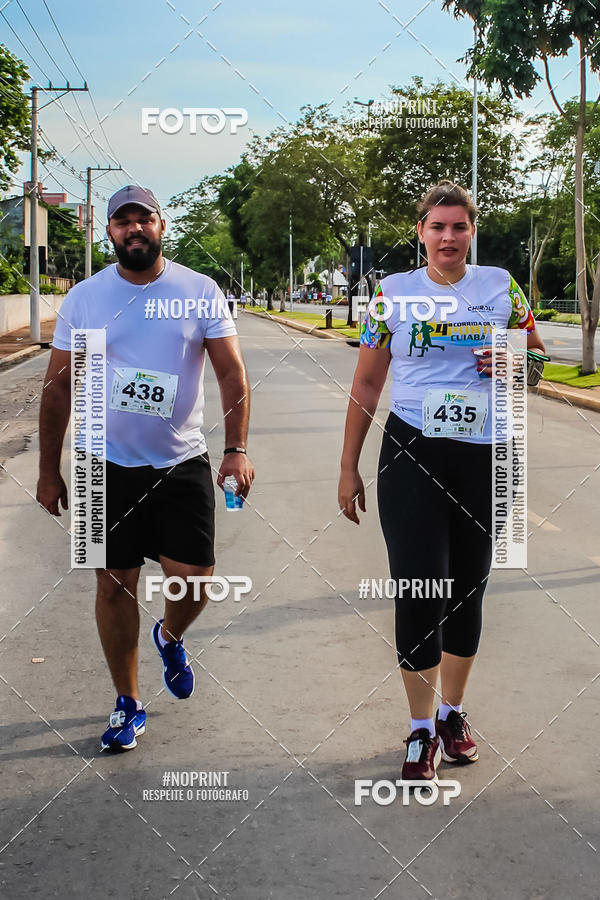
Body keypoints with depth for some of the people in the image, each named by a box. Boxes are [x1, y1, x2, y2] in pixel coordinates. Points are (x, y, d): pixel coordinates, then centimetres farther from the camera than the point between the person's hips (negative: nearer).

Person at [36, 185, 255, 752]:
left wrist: (236, 449, -11)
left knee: (193, 579, -5)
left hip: (183, 462, 0)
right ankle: (128, 702, 22)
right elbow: (59, 387, 5)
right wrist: (48, 470, 4)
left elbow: (231, 371, -1)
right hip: (108, 465, 1)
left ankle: (169, 639, 32)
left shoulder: (200, 292, -1)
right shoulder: (84, 298, 1)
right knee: (115, 583, 5)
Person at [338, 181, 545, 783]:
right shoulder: (393, 292, 2)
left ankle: (453, 713, 30)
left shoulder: (500, 286, 5)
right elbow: (366, 385, 6)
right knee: (420, 590, -7)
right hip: (411, 455, -2)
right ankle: (422, 730, 7)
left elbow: (537, 352, 18)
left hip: (485, 457, 2)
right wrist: (348, 468, 4)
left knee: (467, 591, 12)